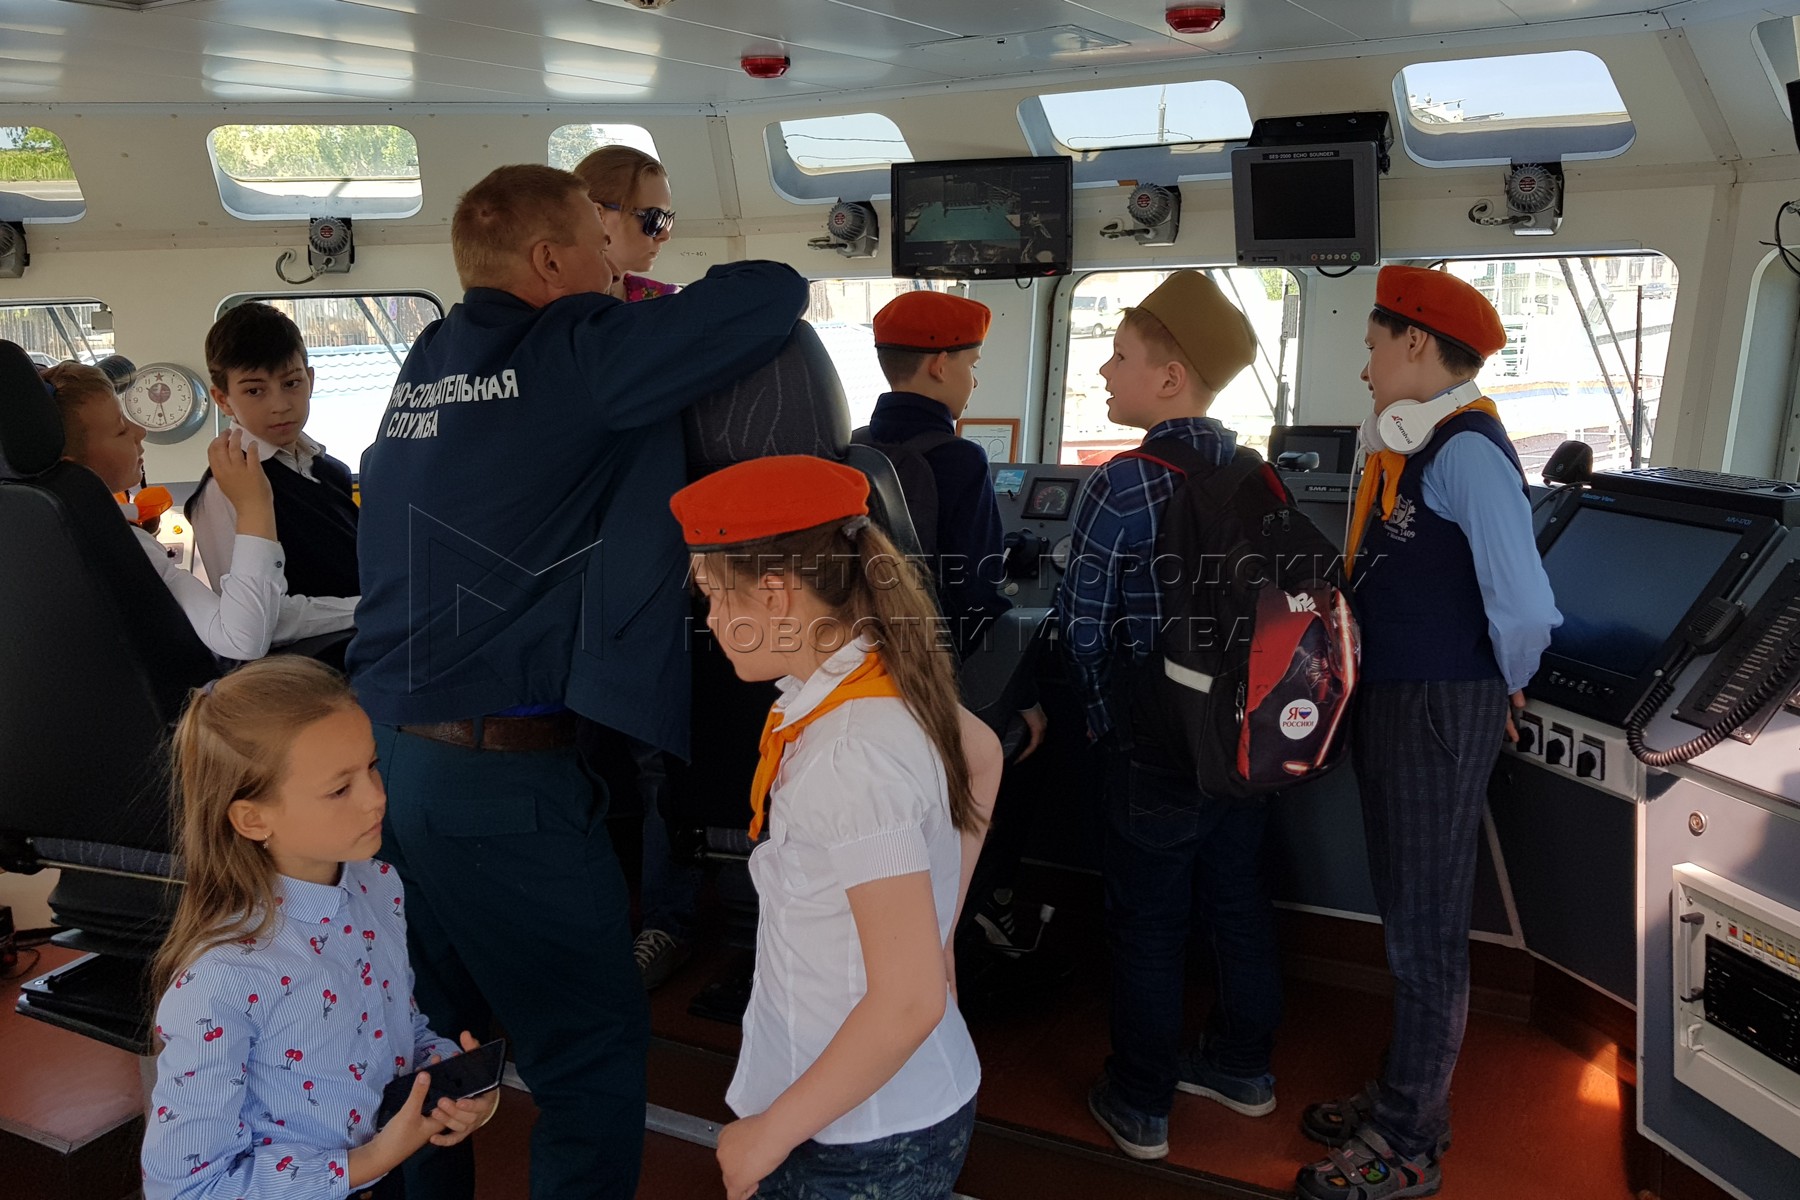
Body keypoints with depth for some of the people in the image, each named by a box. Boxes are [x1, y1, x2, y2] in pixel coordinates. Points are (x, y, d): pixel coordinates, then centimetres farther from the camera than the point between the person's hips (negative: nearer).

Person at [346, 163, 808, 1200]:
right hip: (503, 774, -8)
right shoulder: (573, 356, -11)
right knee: (594, 1052, 6)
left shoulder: (427, 365, 11)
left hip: (387, 752, 8)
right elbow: (778, 293, -11)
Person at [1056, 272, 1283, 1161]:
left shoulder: (1122, 488, -20)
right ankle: (1241, 1065, 37)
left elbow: (1083, 628, -14)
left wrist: (1107, 720, 3)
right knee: (1238, 899, 19)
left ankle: (1140, 1105, 23)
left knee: (1147, 923, 8)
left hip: (1155, 749, -6)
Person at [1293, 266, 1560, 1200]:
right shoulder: (1405, 449, 9)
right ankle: (1407, 1097, 40)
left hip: (1438, 716, -9)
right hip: (1391, 704, 9)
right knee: (1406, 917, 21)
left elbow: (1524, 607, -26)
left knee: (1426, 932, 5)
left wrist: (1504, 687, -9)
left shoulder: (1464, 450, -20)